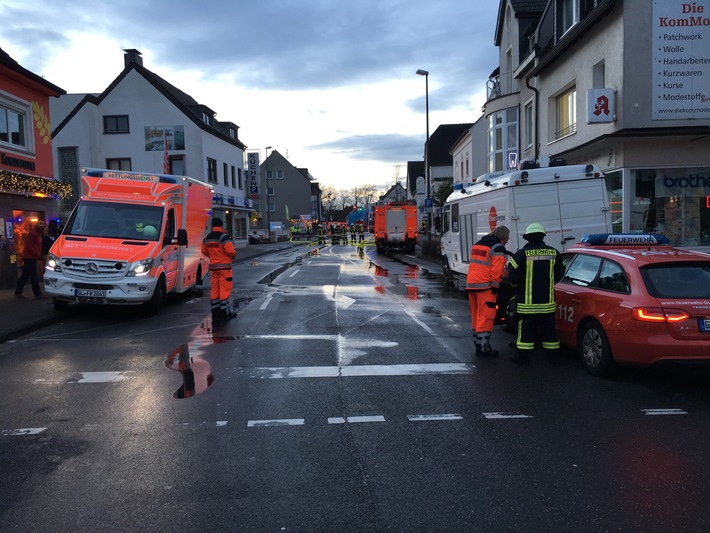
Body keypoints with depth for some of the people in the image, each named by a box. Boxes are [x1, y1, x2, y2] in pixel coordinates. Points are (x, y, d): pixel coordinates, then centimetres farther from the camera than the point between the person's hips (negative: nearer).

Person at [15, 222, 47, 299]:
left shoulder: (38, 233, 16)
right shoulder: (33, 233, -14)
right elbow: (28, 246, -20)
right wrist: (37, 254, -21)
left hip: (31, 257, 10)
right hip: (30, 257, -10)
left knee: (25, 276, 13)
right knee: (34, 276, -8)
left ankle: (18, 292, 18)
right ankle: (37, 293, -6)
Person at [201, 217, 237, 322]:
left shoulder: (207, 238, 9)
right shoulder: (224, 237, -14)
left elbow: (204, 251, 16)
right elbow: (231, 251, -20)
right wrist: (234, 255, 0)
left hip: (213, 266, 7)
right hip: (224, 266, -7)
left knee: (214, 289, 10)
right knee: (225, 289, -2)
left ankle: (215, 312, 13)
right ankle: (225, 312, 0)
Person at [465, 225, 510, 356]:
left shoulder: (477, 244, 19)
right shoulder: (498, 248, -7)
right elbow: (496, 270, -14)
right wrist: (495, 288, -11)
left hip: (471, 284, 8)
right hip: (485, 286, -8)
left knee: (476, 316, 14)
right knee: (486, 316, -6)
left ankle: (478, 343, 21)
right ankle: (483, 347, -6)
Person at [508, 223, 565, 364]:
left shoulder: (522, 253, -10)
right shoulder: (553, 253, 3)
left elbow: (513, 275, -11)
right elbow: (559, 274, 11)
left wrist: (517, 285, 8)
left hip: (527, 300, -3)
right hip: (547, 299, 3)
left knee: (526, 327, 2)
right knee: (549, 327, 13)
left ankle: (523, 355, 4)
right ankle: (553, 354, 21)